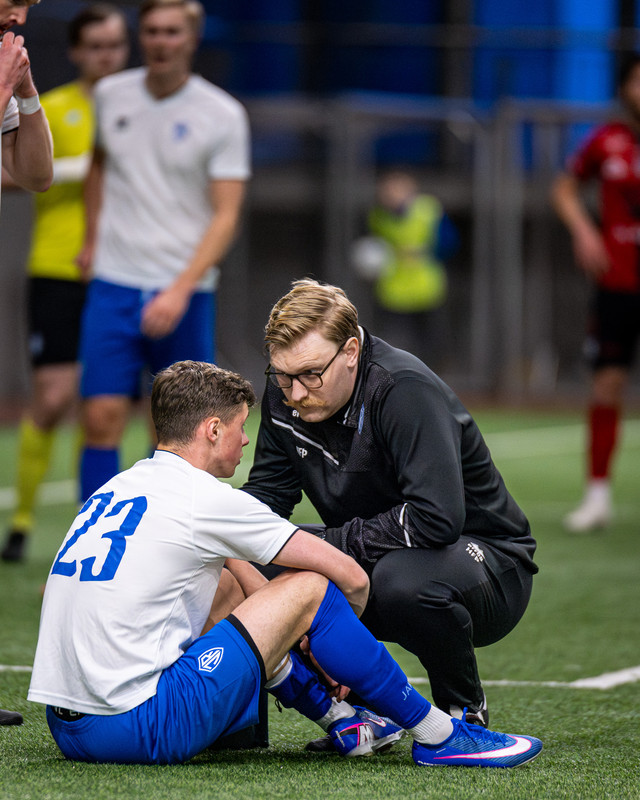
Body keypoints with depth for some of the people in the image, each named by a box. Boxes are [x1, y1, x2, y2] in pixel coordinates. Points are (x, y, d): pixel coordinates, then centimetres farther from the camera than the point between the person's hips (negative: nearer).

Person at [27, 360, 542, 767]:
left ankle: (340, 721, 34)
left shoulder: (118, 486, 16)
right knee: (310, 588, -1)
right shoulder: (208, 500, -7)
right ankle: (439, 736, 9)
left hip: (67, 729, 9)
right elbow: (352, 578, -3)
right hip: (137, 730, -9)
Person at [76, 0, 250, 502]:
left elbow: (226, 215, -10)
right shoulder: (110, 95, 6)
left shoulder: (223, 116, -6)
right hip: (113, 289, 2)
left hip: (184, 295, -2)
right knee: (102, 418, -10)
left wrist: (181, 290, -20)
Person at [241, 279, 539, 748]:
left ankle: (466, 712, -10)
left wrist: (329, 545, -31)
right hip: (377, 564, 7)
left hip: (489, 562, -7)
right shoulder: (286, 395, -4)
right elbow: (266, 494, 5)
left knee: (402, 581, -40)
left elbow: (437, 517, -37)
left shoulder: (405, 391, -26)